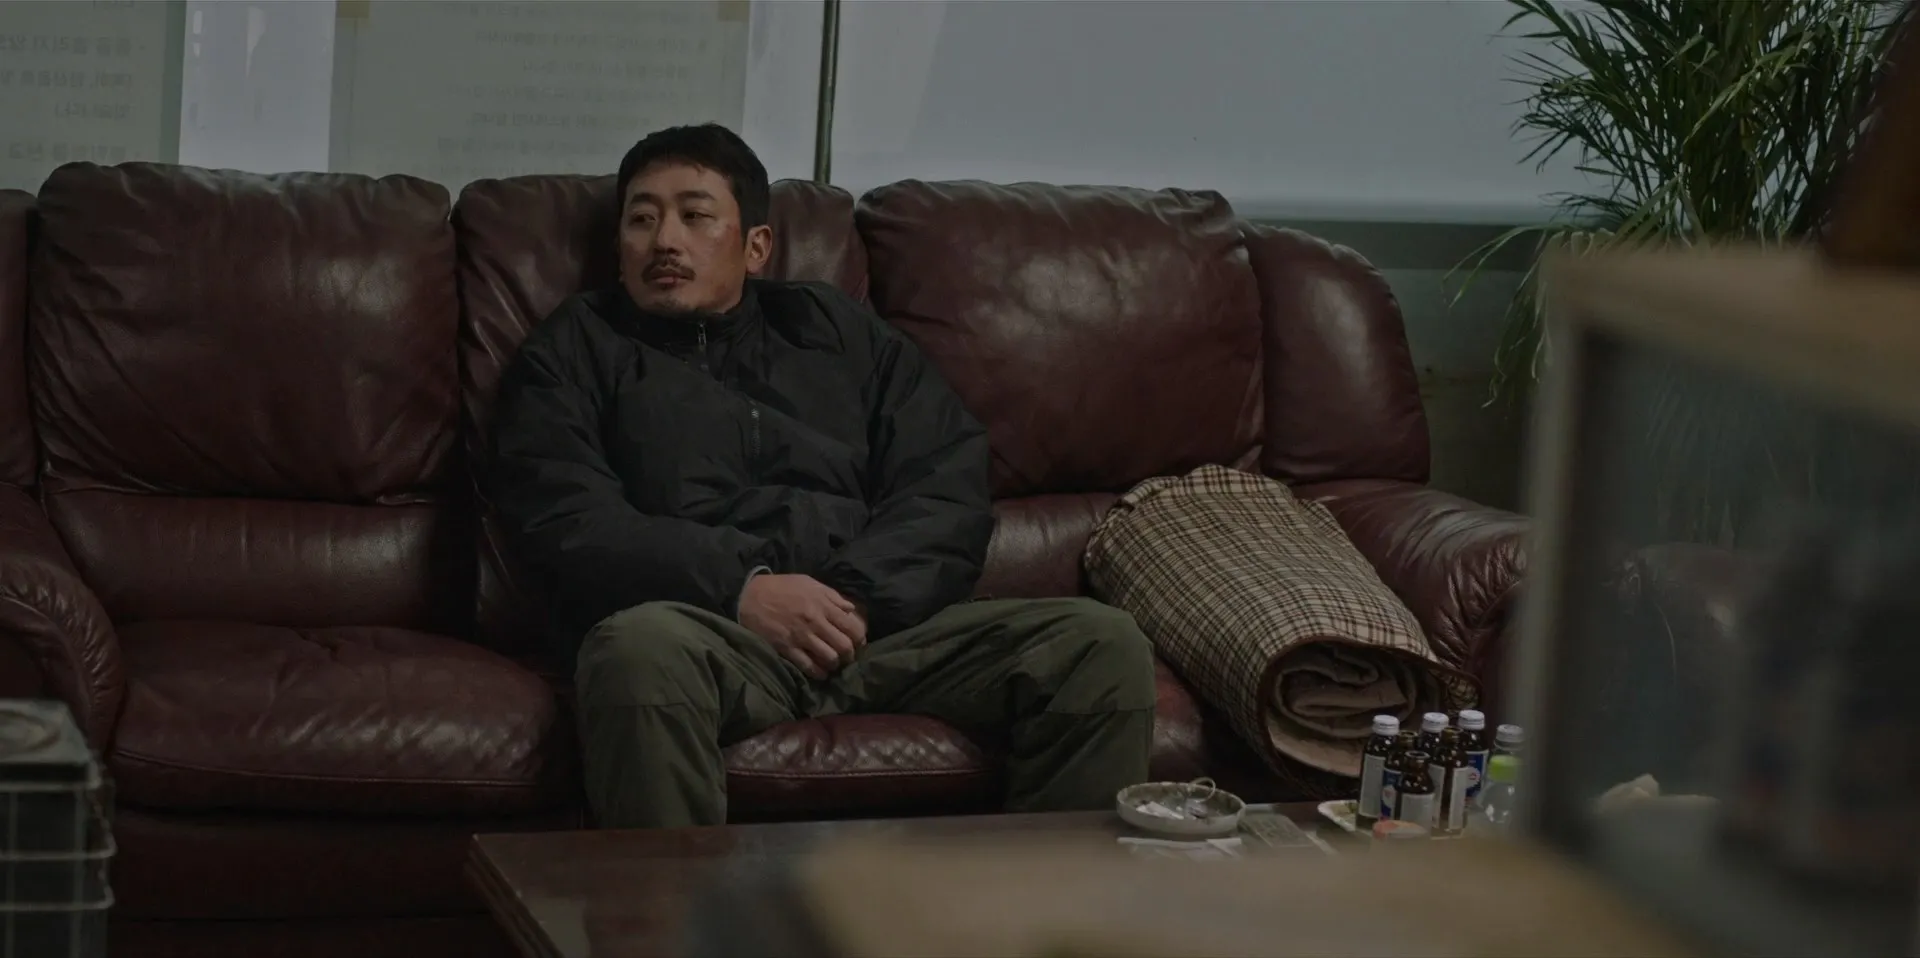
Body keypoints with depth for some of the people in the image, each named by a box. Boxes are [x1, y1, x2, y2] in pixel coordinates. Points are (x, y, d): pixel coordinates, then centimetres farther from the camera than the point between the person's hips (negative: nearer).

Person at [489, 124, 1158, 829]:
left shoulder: (838, 329, 26)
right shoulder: (579, 347, 19)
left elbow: (951, 485, 13)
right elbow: (566, 520, 1)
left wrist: (856, 598, -7)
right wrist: (740, 588, -13)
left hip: (882, 629, 3)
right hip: (707, 633, -3)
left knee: (1102, 645, -20)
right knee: (640, 647, -40)